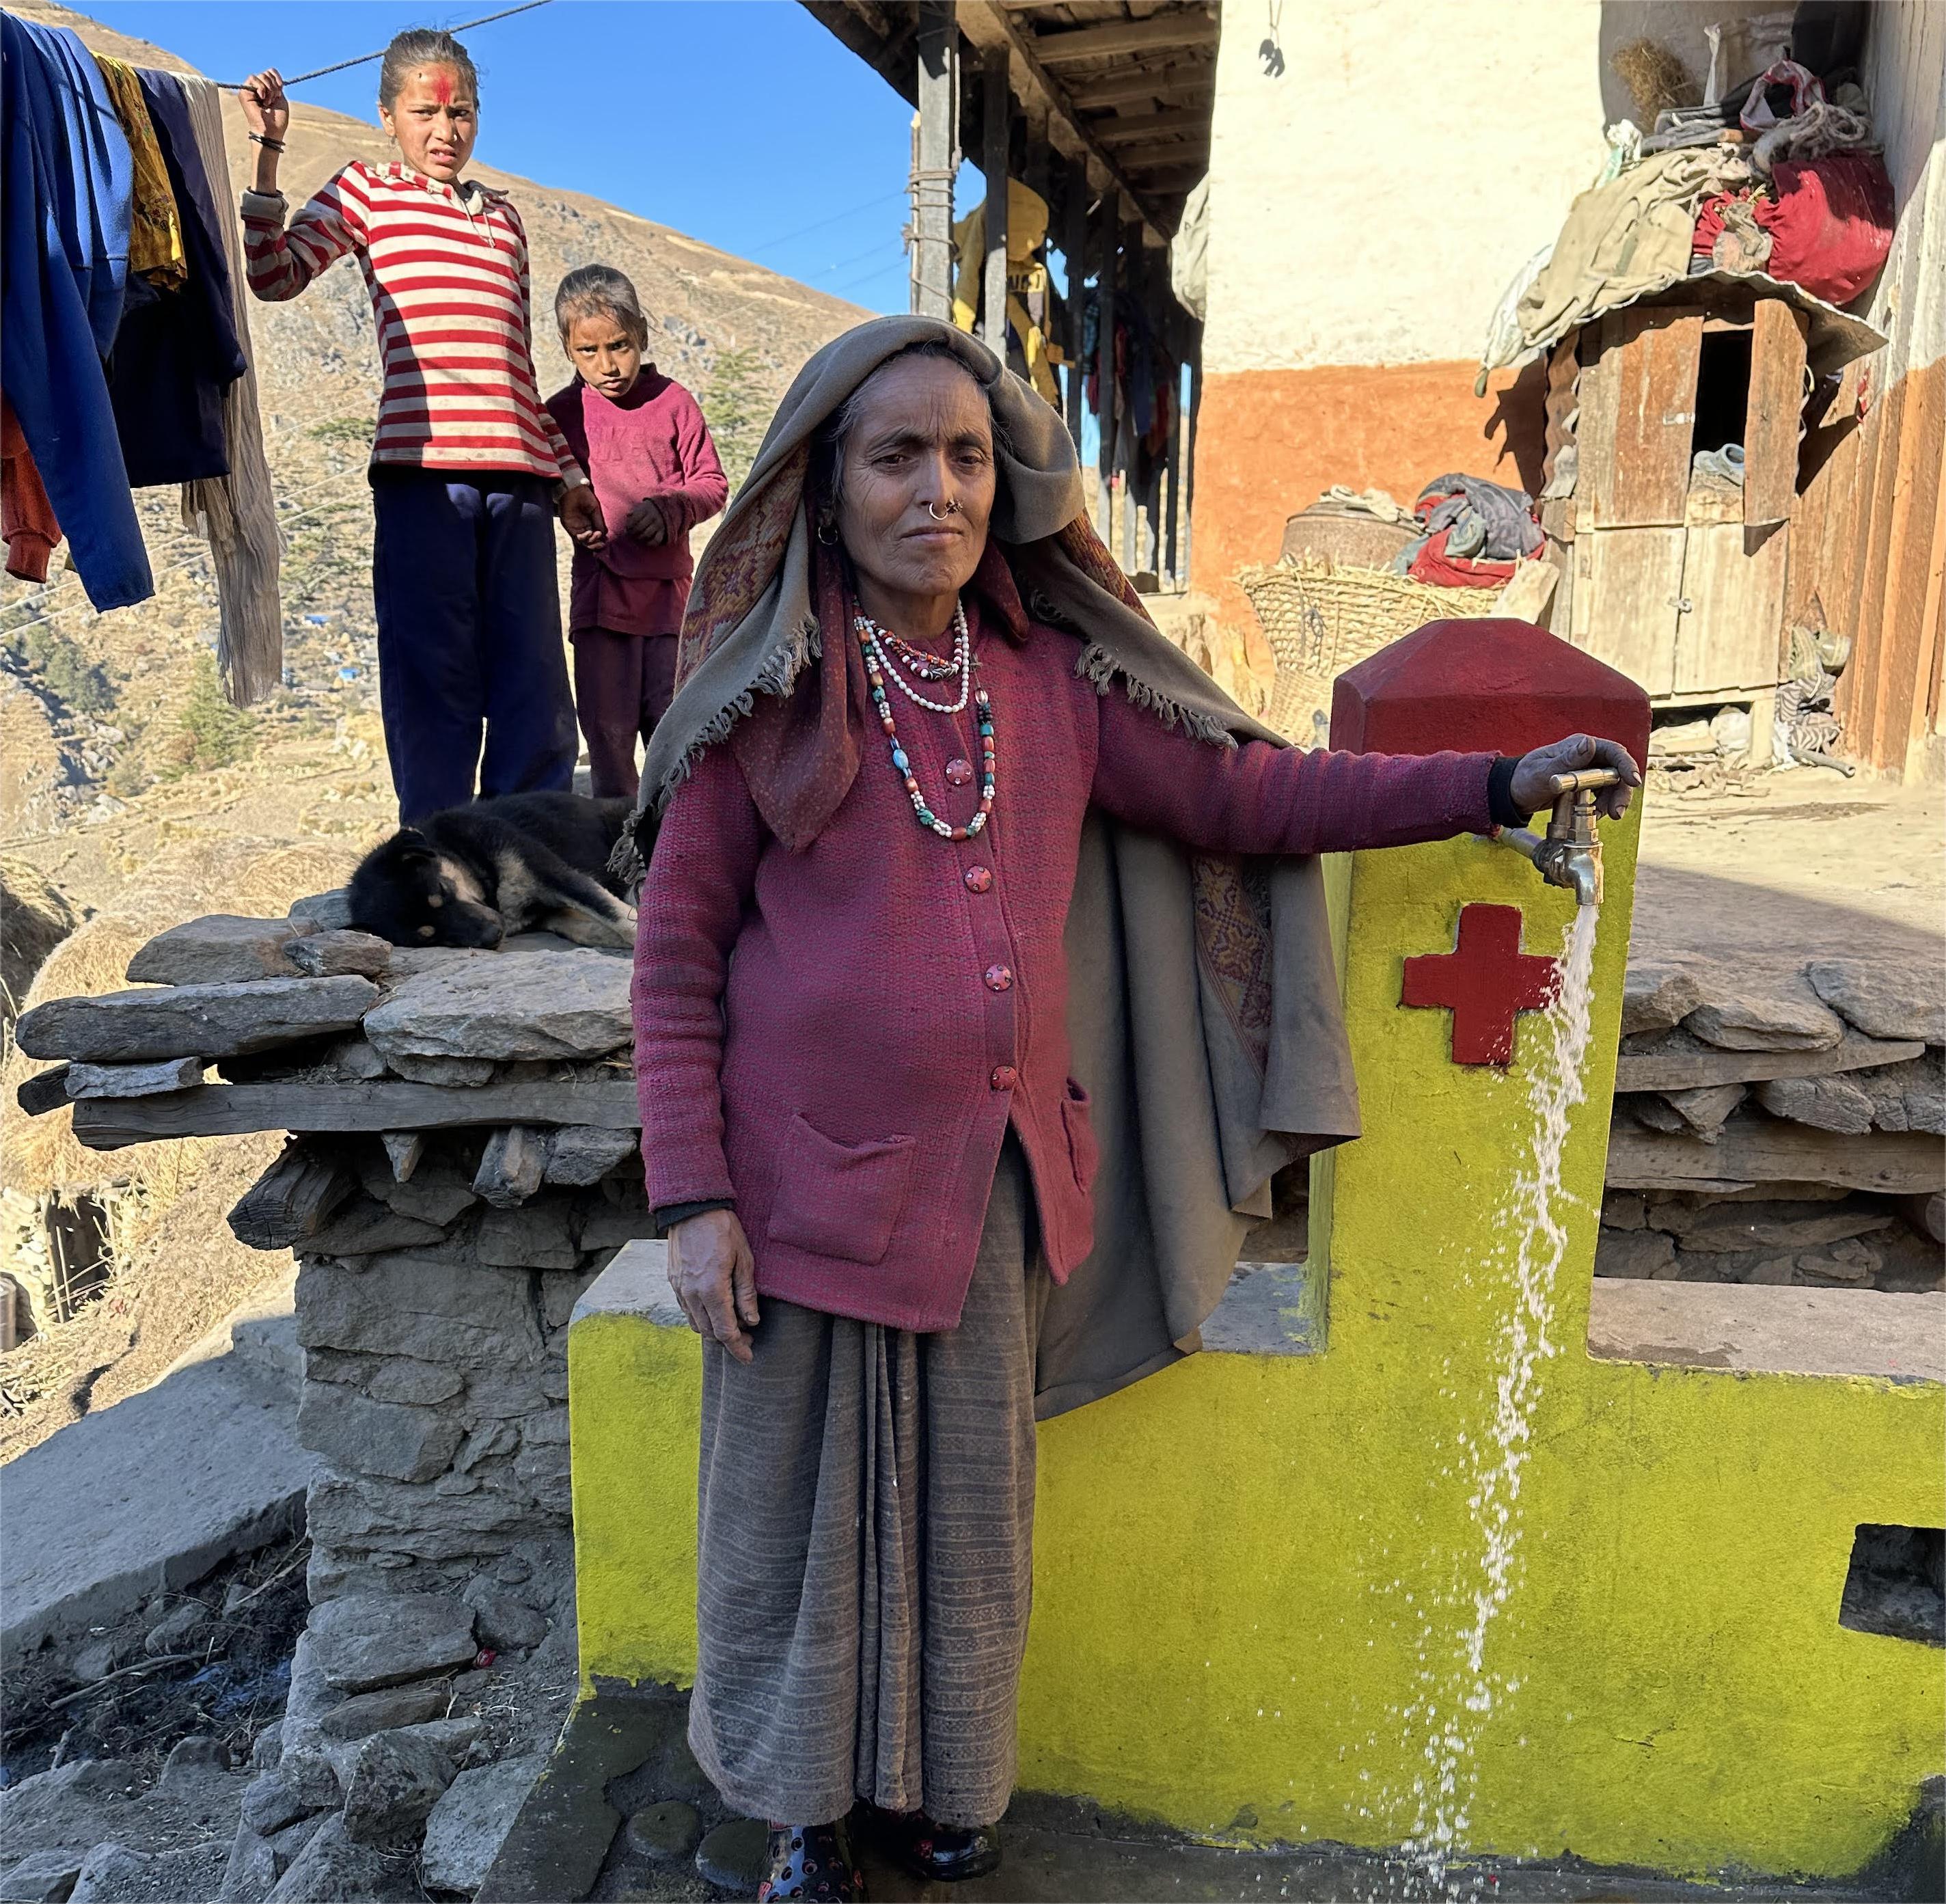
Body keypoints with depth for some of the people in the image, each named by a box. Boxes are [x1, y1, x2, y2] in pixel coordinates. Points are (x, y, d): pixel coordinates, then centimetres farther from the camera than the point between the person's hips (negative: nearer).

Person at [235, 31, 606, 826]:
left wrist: (566, 474, 20)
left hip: (518, 472, 4)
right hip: (422, 465, -4)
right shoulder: (367, 190, 14)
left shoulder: (504, 217, 24)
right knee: (434, 679, -5)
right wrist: (269, 148, -3)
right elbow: (274, 274, 2)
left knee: (537, 685, 2)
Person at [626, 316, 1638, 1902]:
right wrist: (692, 1197, -10)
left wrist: (1494, 782, 2)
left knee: (969, 1510, 17)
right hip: (812, 1181, -3)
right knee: (799, 1508, 13)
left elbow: (1243, 792, 6)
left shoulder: (1051, 681, 2)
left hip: (992, 1183, 3)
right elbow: (677, 955, -5)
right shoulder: (767, 689, -7)